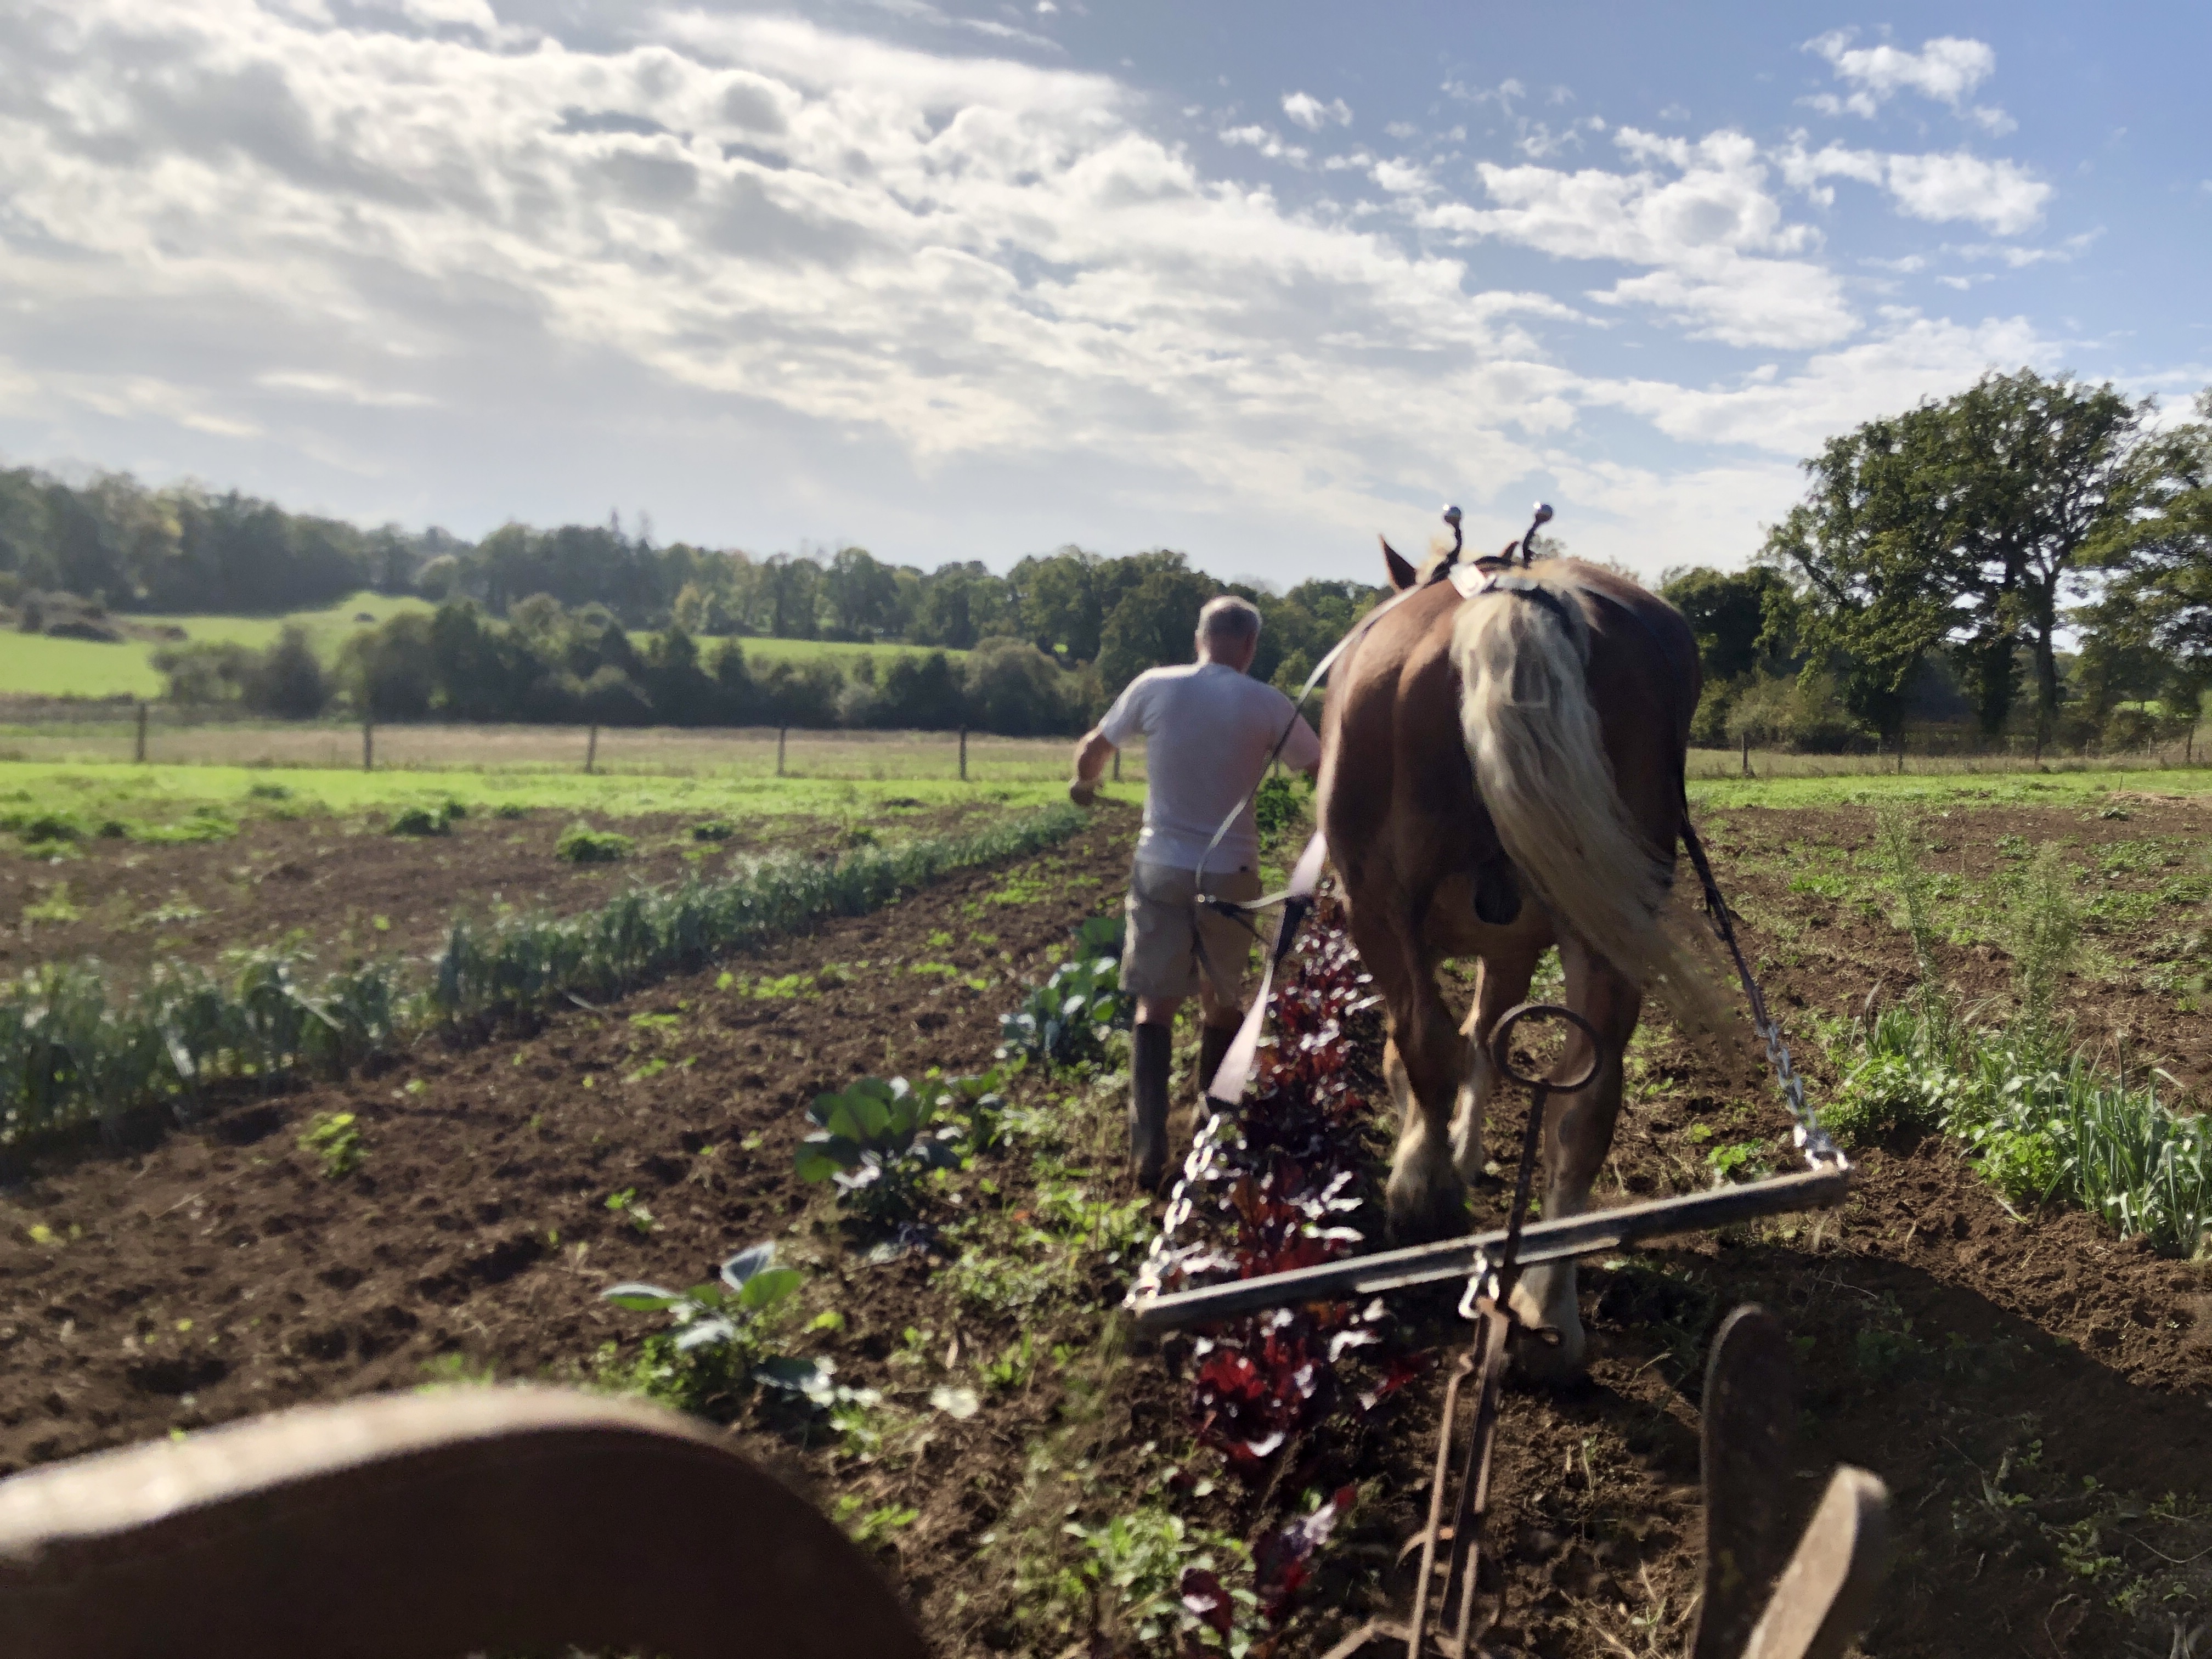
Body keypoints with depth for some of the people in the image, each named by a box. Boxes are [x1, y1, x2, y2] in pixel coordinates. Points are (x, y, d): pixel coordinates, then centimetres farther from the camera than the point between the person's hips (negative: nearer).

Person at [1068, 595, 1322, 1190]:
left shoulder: (1155, 686, -4)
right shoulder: (1268, 704, -6)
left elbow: (1093, 750, 10)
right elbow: (1325, 772, 3)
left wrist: (1084, 784, 33)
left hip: (1161, 868, 0)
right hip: (1232, 873, 0)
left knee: (1155, 1007, 7)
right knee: (1222, 1005, 18)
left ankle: (1148, 1150, -1)